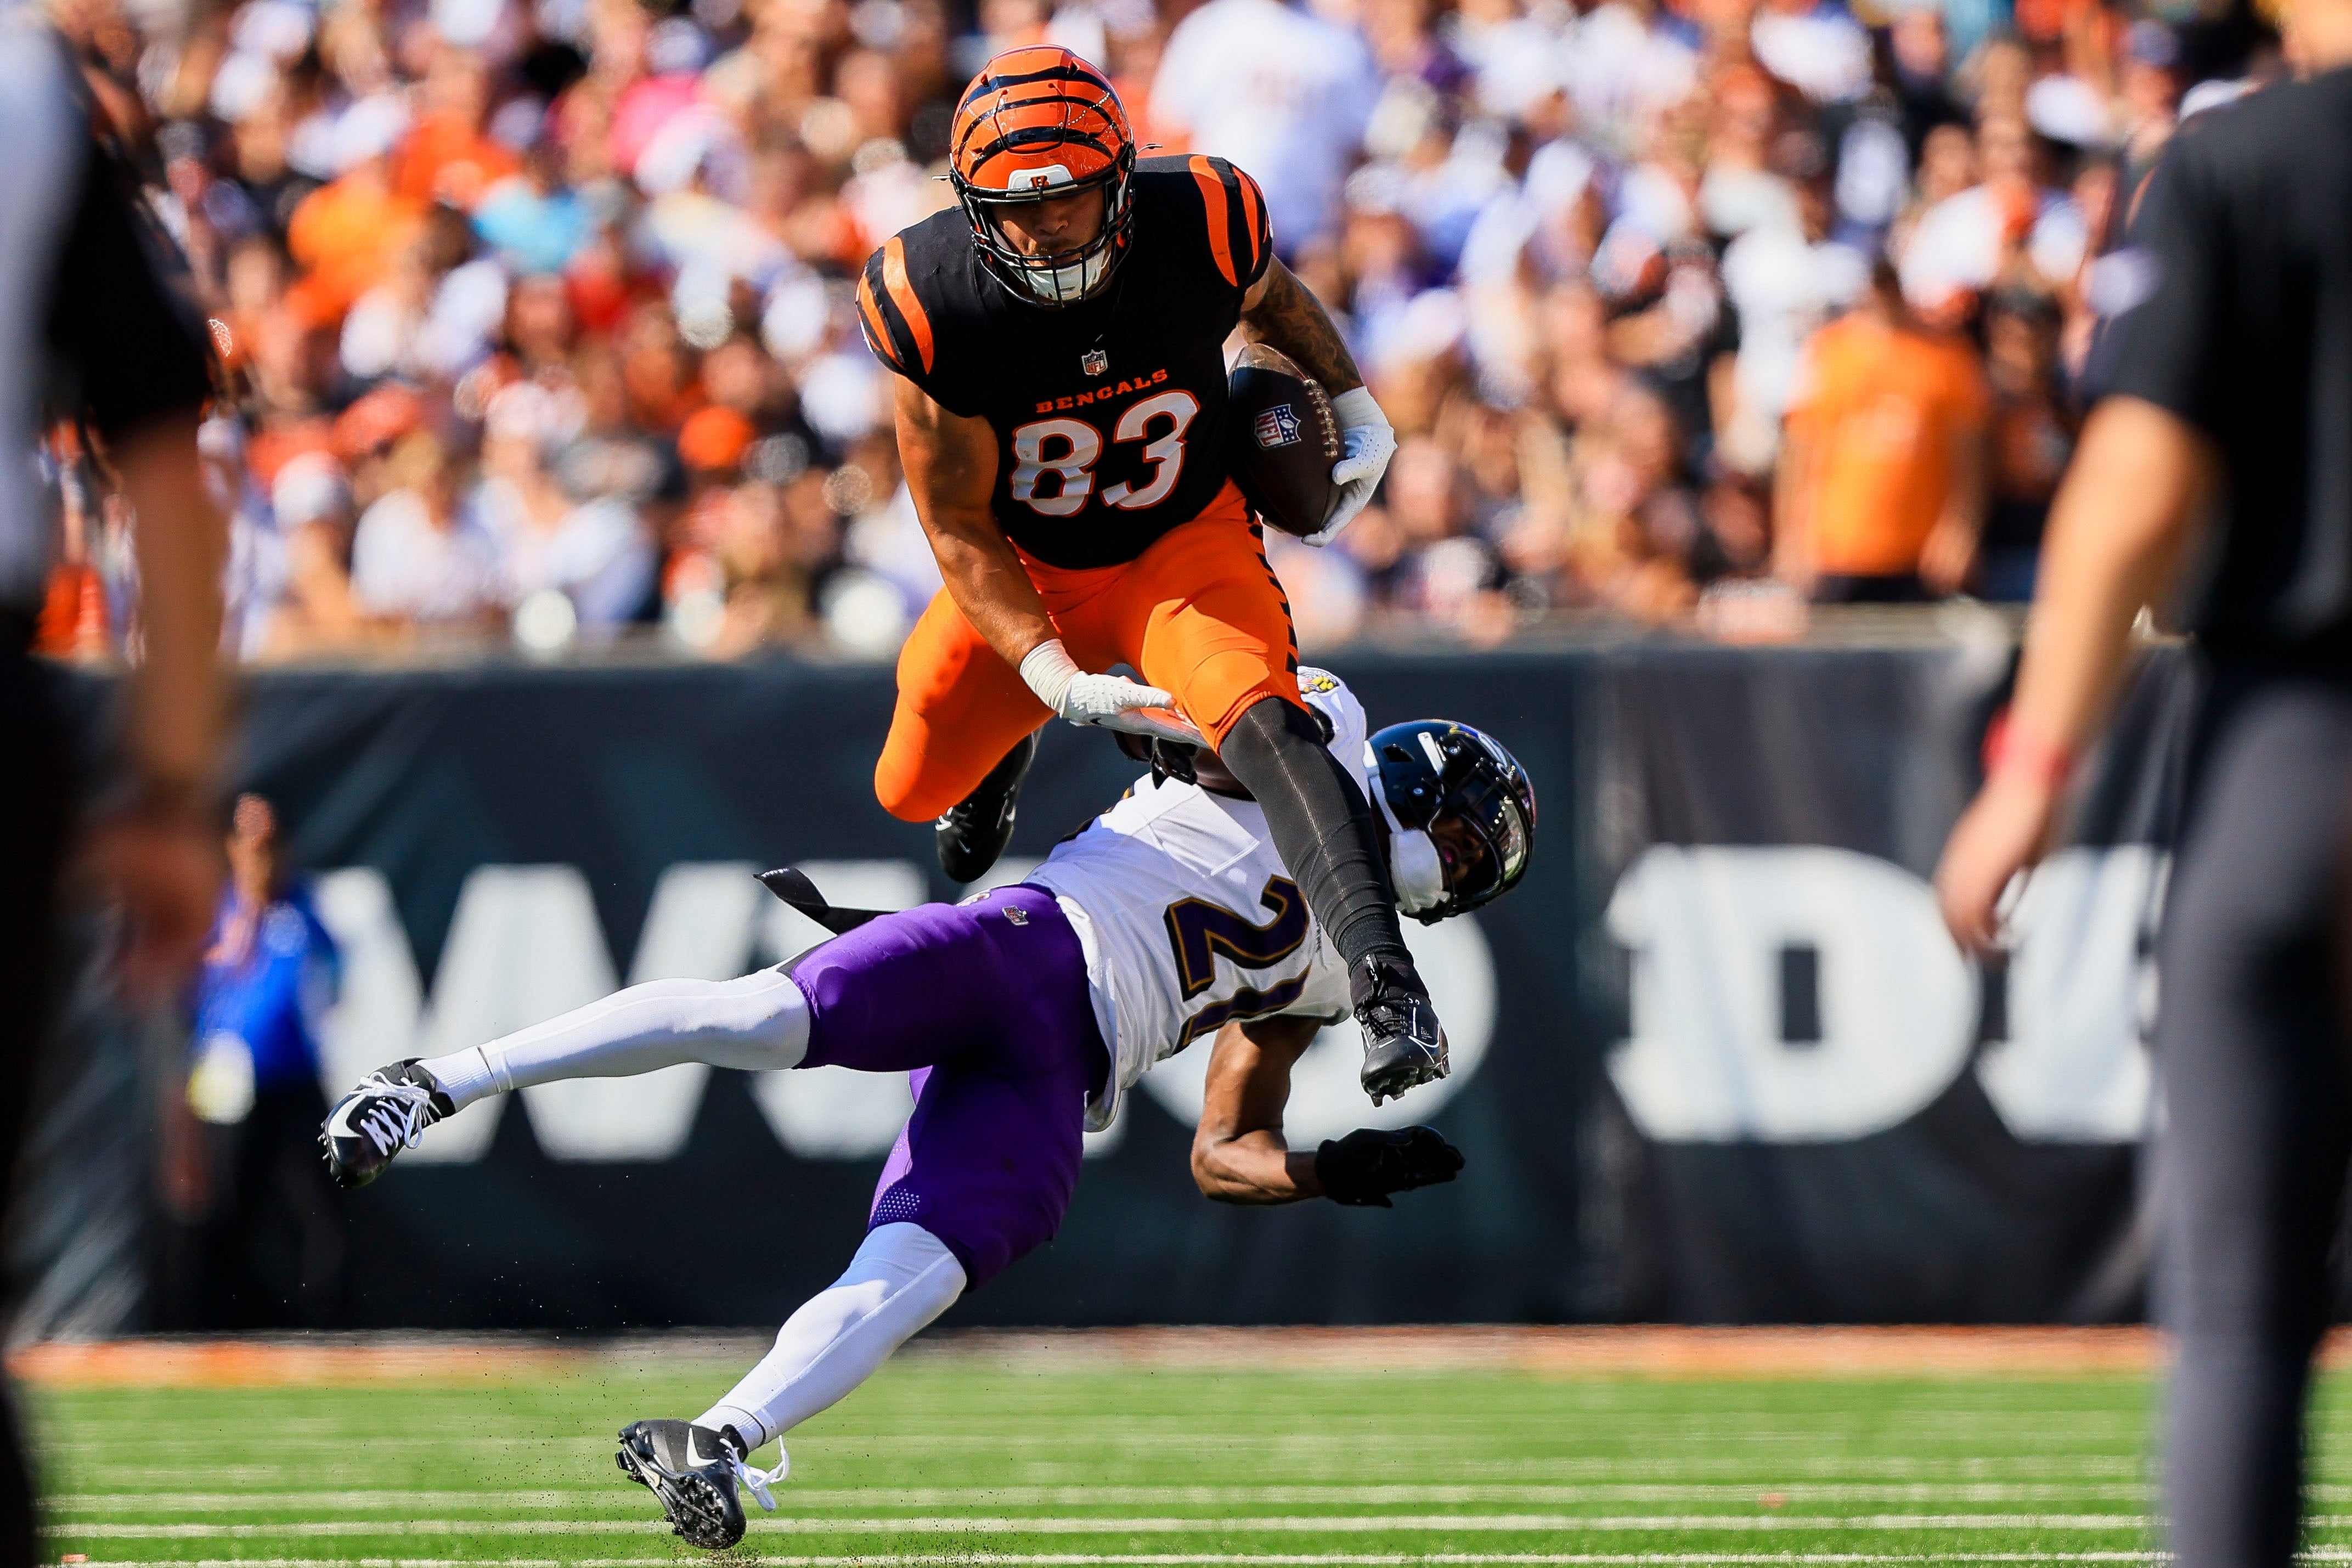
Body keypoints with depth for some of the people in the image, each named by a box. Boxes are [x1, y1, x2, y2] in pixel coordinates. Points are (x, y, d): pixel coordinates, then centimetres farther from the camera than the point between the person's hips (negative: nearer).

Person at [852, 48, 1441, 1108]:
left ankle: (1388, 989, -42)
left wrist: (1356, 411, 2)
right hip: (1025, 575, 2)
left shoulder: (1202, 226, -24)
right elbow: (959, 530, -18)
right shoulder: (932, 303, -27)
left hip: (1184, 545, -2)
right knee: (913, 791, 14)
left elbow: (1270, 298, 6)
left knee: (1260, 724, -30)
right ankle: (1011, 743, 53)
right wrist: (1055, 679, -26)